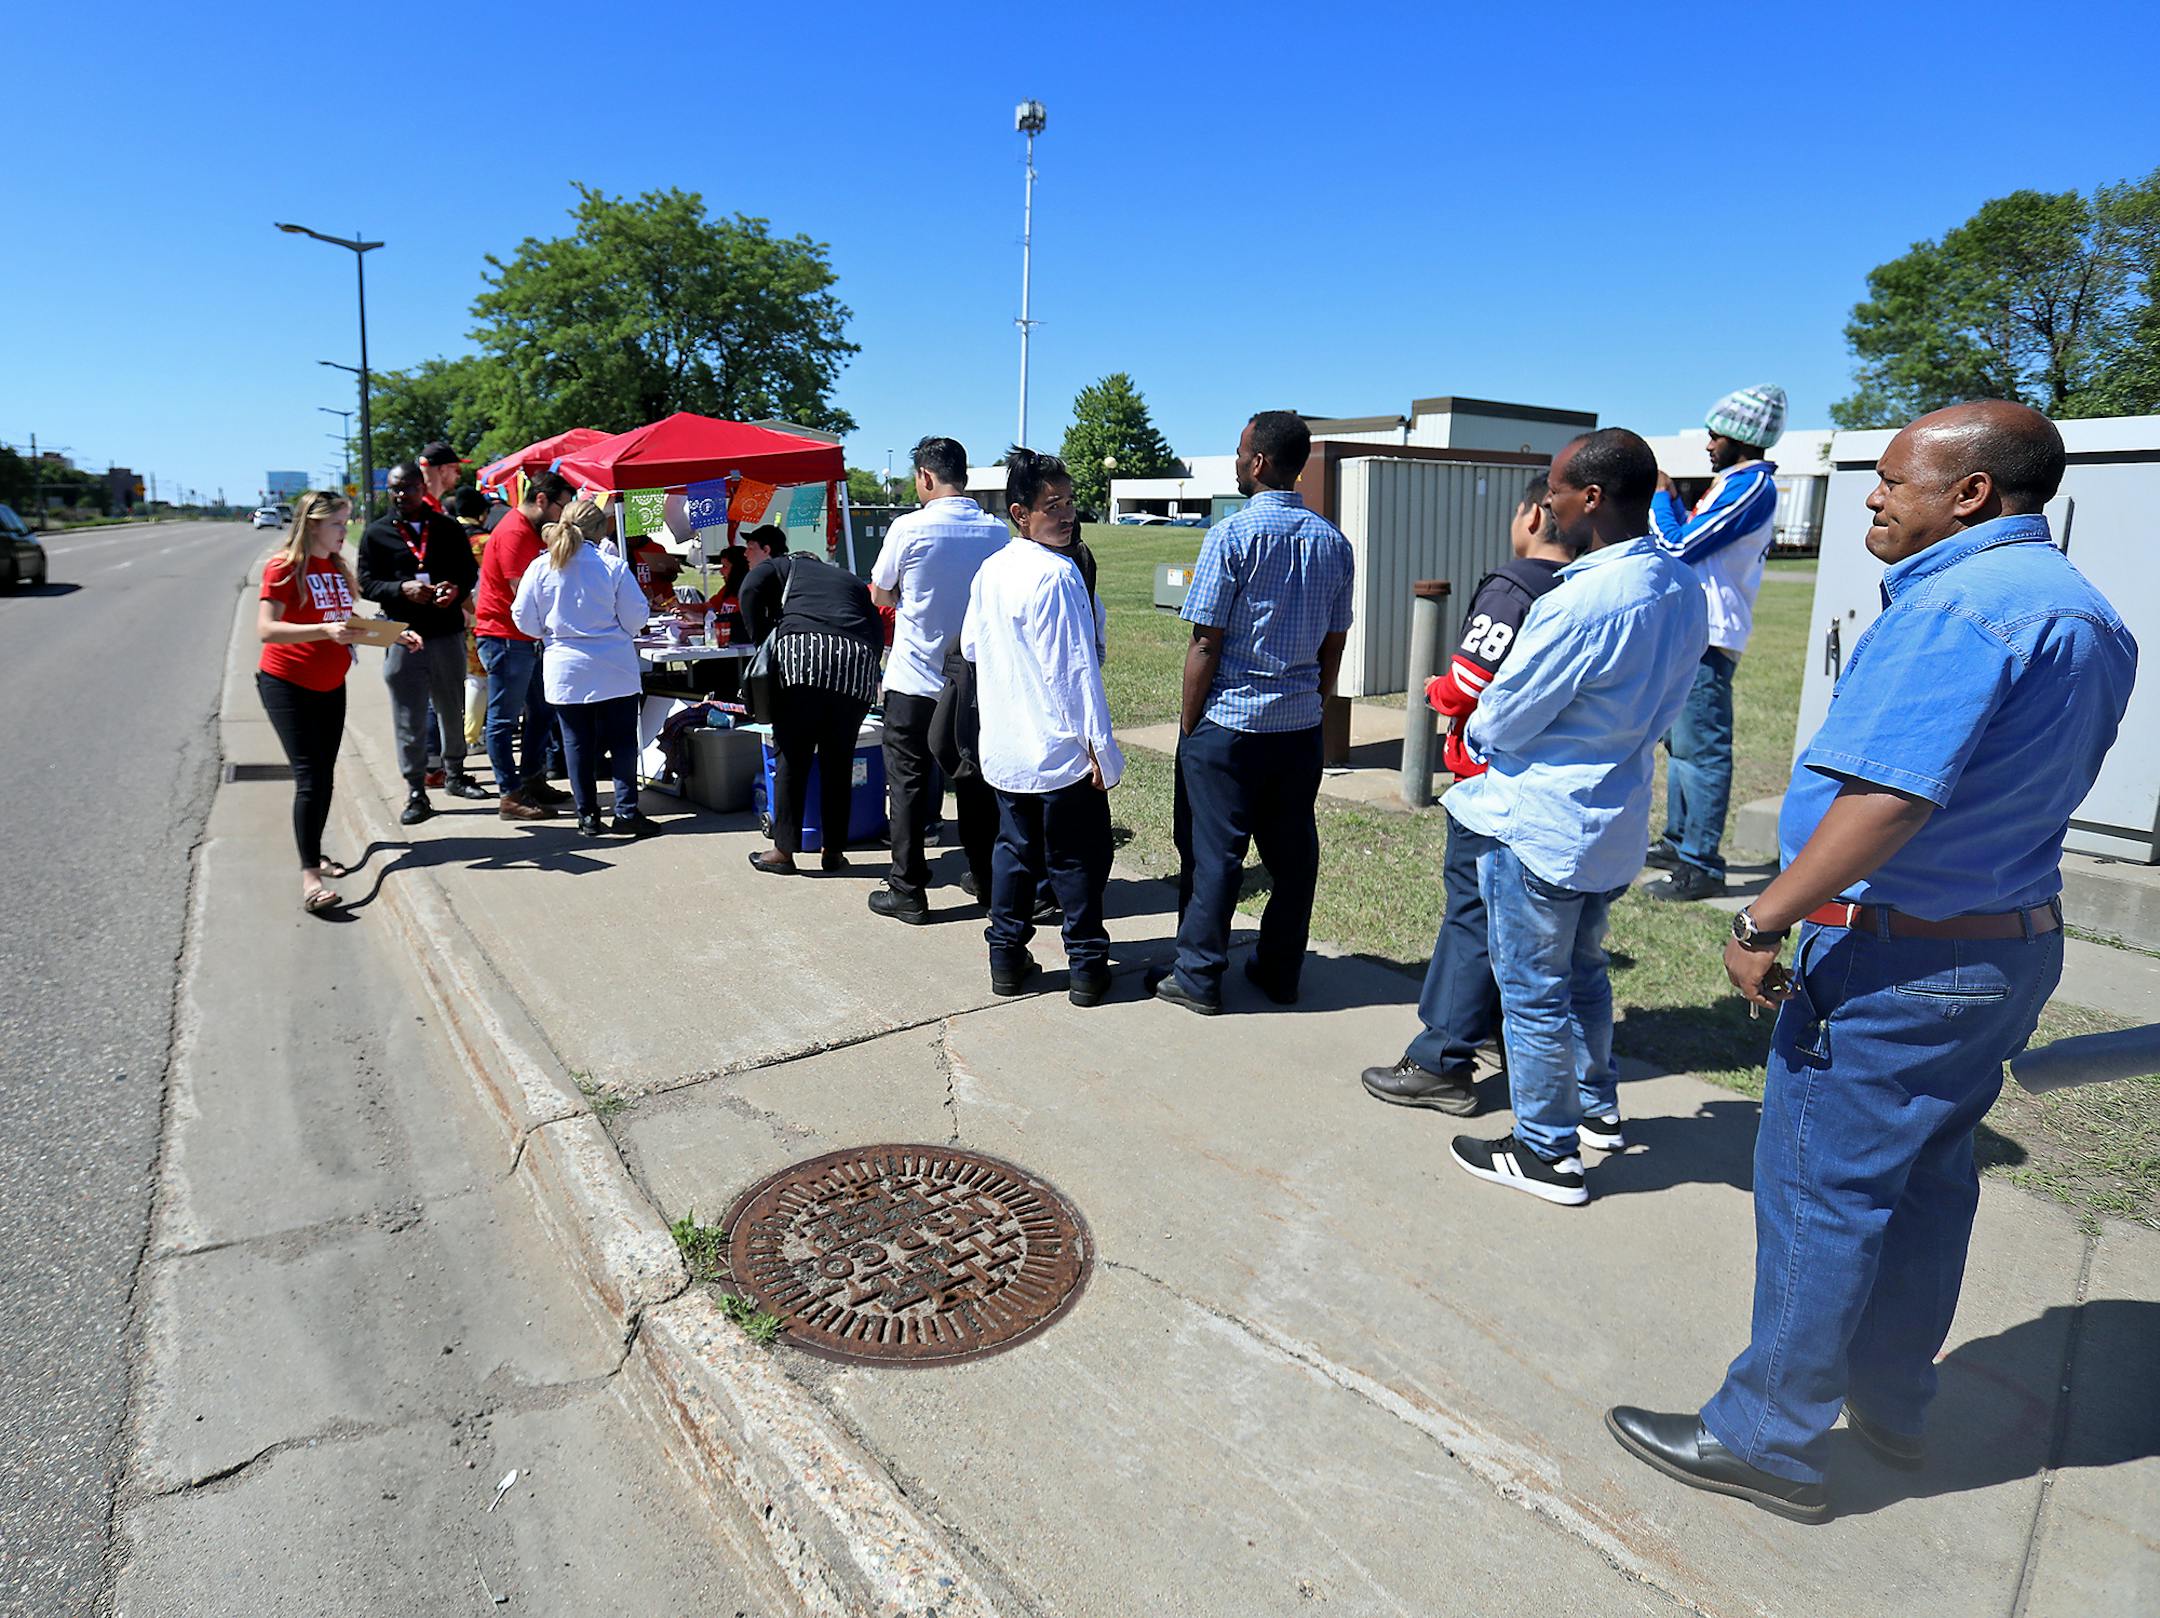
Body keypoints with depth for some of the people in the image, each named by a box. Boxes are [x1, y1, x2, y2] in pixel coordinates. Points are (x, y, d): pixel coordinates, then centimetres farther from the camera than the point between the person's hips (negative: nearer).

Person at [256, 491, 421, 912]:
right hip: (286, 684, -7)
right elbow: (266, 629, -21)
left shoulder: (337, 568, 9)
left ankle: (315, 855, 26)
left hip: (330, 686, 7)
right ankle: (309, 875, -13)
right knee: (309, 778, -13)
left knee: (324, 777, 12)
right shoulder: (283, 568, -13)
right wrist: (324, 630, -33)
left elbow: (349, 623, 16)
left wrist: (394, 635, 2)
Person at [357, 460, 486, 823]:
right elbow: (366, 582, 1)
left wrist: (456, 589, -11)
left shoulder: (448, 528, 8)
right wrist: (402, 589, -17)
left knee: (452, 709, 14)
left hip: (448, 633, 2)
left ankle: (456, 775, 31)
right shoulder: (376, 533, 4)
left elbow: (470, 570, 11)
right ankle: (416, 793, 8)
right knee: (410, 720, 1)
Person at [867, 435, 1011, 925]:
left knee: (909, 783, 5)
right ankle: (988, 880, 24)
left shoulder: (910, 527, -12)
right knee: (975, 781, 15)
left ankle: (908, 891, 9)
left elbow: (879, 594, 0)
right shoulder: (996, 532, -2)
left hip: (915, 680, -4)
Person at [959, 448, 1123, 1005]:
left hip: (1005, 748, 7)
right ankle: (1086, 966, 13)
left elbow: (970, 646, 18)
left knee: (1014, 850, 16)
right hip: (1061, 750, -7)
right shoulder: (1056, 574, -17)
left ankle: (1007, 957, 22)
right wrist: (1099, 745, -16)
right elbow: (1073, 668, -20)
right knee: (1076, 861, 5)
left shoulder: (989, 571, 6)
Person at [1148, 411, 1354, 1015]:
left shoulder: (1231, 536, -13)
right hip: (1301, 723, 6)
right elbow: (1334, 643, 10)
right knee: (1292, 850, 12)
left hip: (1229, 723, -6)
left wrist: (1188, 724, -4)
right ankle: (1281, 970, 24)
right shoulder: (1333, 541, 5)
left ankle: (1198, 977, 12)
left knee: (1213, 851, 3)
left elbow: (1205, 643, -12)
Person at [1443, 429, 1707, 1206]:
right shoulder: (1682, 588, 1)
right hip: (1615, 824, 9)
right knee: (1581, 969, 26)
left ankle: (1547, 1154, 21)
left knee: (1533, 994, 7)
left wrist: (1474, 730, 4)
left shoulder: (1579, 604, -28)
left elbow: (1500, 726, -18)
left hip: (1540, 829, -9)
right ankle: (1597, 1108, 43)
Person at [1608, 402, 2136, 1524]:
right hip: (2018, 942, 10)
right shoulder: (2086, 613, 13)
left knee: (1820, 1194, 1)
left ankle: (1768, 1440, 14)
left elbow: (1888, 797, -29)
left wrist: (1762, 922, -24)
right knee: (1925, 1180, 20)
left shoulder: (1957, 604, -20)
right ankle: (1890, 1406, 36)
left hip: (1898, 958, -10)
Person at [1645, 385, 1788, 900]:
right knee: (1679, 742, 18)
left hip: (1708, 636, -11)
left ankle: (1701, 865, -6)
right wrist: (1671, 499, 18)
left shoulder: (1752, 485, -14)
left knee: (1701, 749, -9)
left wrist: (1659, 496, -4)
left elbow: (1679, 546, -19)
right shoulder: (1742, 484, 19)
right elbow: (1697, 543, 25)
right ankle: (1678, 840, 28)